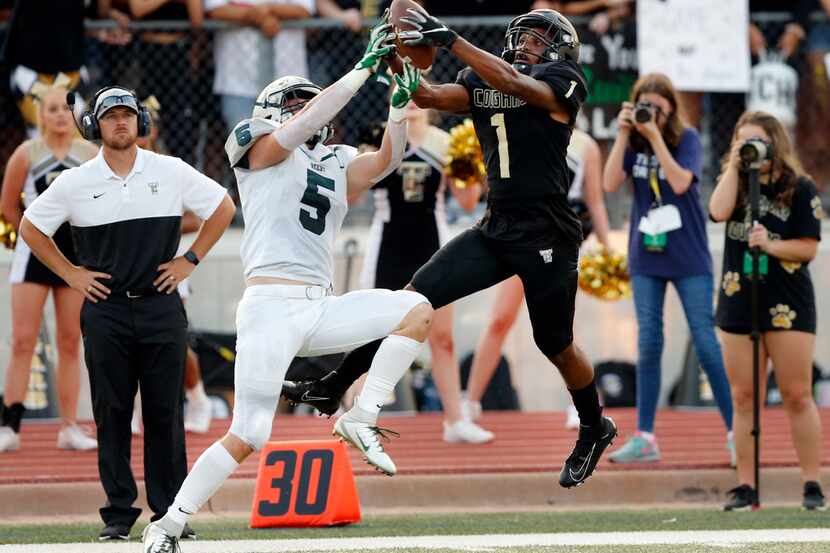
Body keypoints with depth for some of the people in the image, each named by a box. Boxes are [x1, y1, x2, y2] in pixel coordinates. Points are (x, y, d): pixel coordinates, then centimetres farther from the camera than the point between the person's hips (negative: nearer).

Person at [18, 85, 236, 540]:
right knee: (111, 413, 0)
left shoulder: (172, 172, 3)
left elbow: (223, 208, 12)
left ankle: (170, 511, 6)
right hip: (106, 311, 0)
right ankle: (118, 513, 5)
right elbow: (31, 228, 12)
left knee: (165, 412, 1)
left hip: (161, 308, 0)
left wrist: (190, 260, 6)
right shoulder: (75, 183, 2)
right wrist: (70, 274, 6)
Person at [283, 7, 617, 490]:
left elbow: (513, 82, -24)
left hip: (547, 236, -5)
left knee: (556, 345, 6)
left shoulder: (563, 83, -6)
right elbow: (429, 97, -2)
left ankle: (595, 430, 30)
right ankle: (336, 386, 1)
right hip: (497, 229, 5)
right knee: (416, 298, -3)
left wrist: (449, 39, -27)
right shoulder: (483, 85, 11)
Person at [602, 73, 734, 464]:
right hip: (646, 256, 3)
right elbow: (610, 184, -9)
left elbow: (681, 182, -20)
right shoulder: (632, 141, 3)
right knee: (648, 346, 4)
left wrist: (654, 136, -21)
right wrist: (624, 135, -14)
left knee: (706, 344, -3)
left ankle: (736, 432, 3)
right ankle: (644, 439, 6)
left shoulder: (687, 138, -5)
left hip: (689, 257, -3)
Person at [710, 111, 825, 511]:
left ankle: (812, 485, 0)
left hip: (787, 305, -4)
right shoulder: (734, 182, 9)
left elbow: (809, 248, -7)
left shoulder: (800, 189, -4)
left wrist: (770, 245, -21)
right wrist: (734, 167, -10)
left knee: (797, 396, -3)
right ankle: (746, 487, 7)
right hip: (738, 302, 4)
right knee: (743, 399, 4)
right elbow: (719, 212, -12)